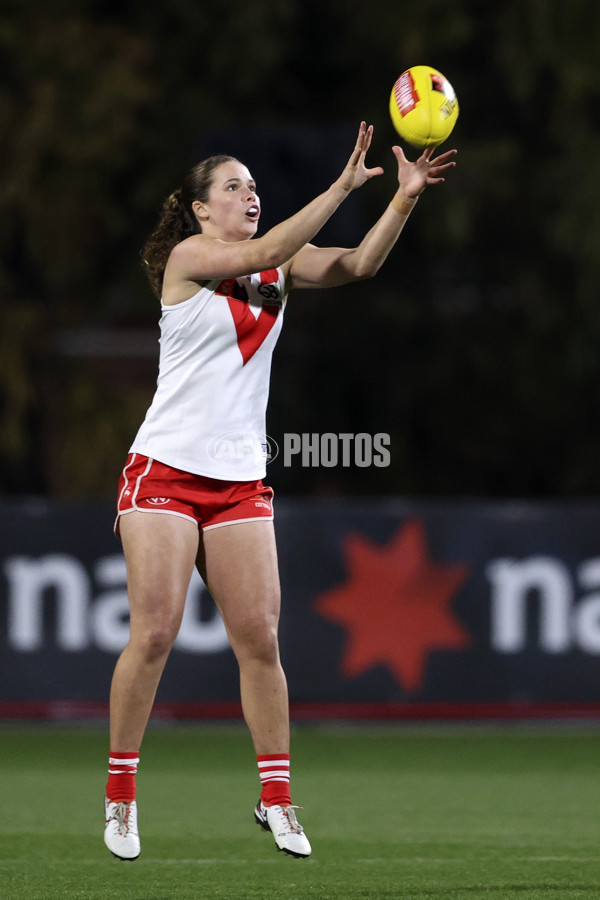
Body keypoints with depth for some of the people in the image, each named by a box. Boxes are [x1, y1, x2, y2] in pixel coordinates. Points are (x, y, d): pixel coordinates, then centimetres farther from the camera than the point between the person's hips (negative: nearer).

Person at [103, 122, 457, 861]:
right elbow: (262, 254, -21)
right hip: (165, 470, -5)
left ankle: (276, 798, 6)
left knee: (259, 640, -2)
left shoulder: (278, 267, 9)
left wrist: (406, 196, -16)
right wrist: (343, 186, -24)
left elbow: (354, 265, -3)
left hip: (240, 481, 5)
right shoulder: (186, 257, -7)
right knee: (154, 634, -9)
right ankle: (120, 796, 2)